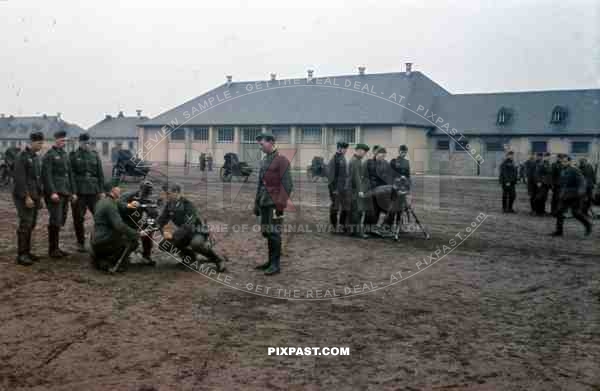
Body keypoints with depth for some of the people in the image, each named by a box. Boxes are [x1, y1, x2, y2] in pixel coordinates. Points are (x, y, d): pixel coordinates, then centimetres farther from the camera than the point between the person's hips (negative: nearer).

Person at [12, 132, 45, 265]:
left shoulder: (36, 157, 14)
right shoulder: (21, 157, -12)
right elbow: (19, 179, -18)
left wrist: (39, 197, 15)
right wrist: (26, 197, -21)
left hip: (34, 196, 8)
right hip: (24, 197, -8)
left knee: (31, 224, 9)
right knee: (25, 224, -9)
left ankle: (27, 252, 16)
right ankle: (21, 255, -3)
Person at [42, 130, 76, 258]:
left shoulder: (65, 154, 18)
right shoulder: (49, 155, -5)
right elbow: (47, 175, -13)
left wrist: (72, 192, 16)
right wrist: (52, 192, -21)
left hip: (65, 193, 7)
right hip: (55, 193, -7)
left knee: (61, 221, 9)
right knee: (55, 221, -7)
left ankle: (56, 247, 16)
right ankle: (52, 249, 0)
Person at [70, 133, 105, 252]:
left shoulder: (95, 155, 10)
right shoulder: (73, 156, 2)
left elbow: (100, 174, 10)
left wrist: (101, 190, 4)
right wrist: (72, 192, -10)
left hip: (93, 191, 2)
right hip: (78, 192, -2)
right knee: (78, 219, 4)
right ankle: (80, 243, 16)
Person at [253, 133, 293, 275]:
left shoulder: (281, 160, -10)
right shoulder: (264, 160, 15)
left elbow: (287, 184, -15)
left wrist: (281, 204, -19)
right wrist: (256, 203, 17)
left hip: (274, 203, -8)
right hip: (264, 203, 8)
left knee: (274, 233, -5)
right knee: (266, 232, 11)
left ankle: (276, 264, 2)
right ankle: (270, 261, 21)